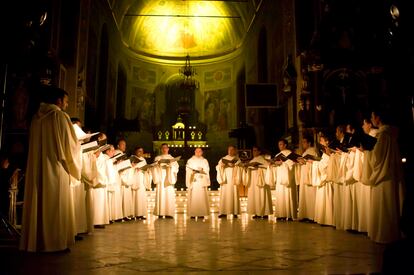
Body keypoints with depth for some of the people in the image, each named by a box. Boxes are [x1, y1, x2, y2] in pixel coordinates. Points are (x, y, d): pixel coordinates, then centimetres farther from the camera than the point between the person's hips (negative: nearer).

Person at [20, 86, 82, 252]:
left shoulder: (37, 117, 10)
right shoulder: (60, 116, -9)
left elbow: (37, 144, 17)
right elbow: (70, 144, -9)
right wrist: (78, 145, 12)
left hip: (36, 169, 6)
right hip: (56, 169, -6)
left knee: (38, 204, 10)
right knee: (56, 206, 1)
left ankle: (36, 242, 17)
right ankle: (56, 242, 4)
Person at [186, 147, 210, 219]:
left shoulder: (204, 161, 17)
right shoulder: (190, 160, 14)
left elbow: (207, 171, 8)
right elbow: (188, 171, 5)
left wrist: (202, 171, -12)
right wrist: (193, 172, -13)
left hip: (202, 181, 1)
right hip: (193, 181, -1)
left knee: (202, 197, -7)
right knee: (193, 197, -8)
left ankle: (202, 213, -5)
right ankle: (193, 213, -7)